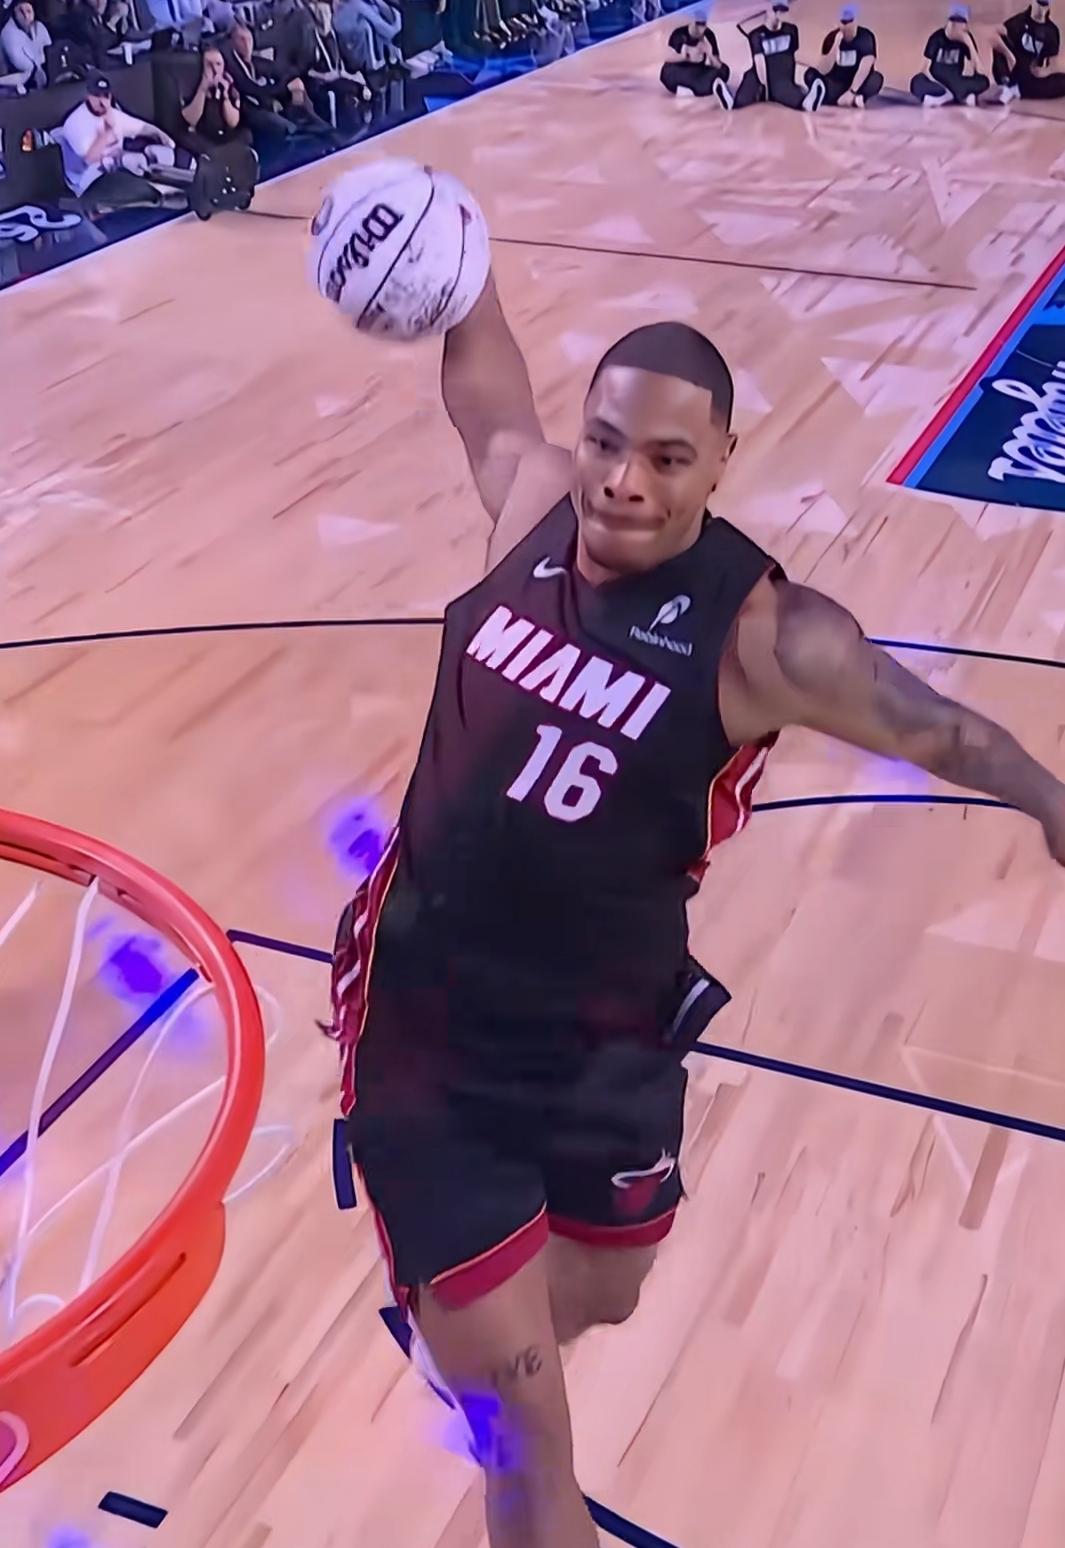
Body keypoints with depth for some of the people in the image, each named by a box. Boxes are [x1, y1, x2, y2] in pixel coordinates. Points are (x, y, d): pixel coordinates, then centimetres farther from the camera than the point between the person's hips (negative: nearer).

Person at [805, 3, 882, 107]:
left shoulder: (866, 37, -13)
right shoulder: (832, 37, -9)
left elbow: (864, 68, -23)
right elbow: (823, 71, -18)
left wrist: (851, 92, -34)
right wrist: (836, 45, -29)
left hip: (858, 84, -2)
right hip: (836, 84, 2)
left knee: (877, 79, -31)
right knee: (811, 75, -23)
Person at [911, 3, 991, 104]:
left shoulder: (967, 38, -4)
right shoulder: (937, 37, -9)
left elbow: (977, 68, -11)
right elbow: (925, 68, -11)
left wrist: (970, 44, -22)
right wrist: (936, 84, -26)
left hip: (956, 82, 2)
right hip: (936, 82, -2)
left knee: (983, 81, -24)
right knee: (917, 82, -35)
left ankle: (941, 97, -31)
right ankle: (962, 96, -35)